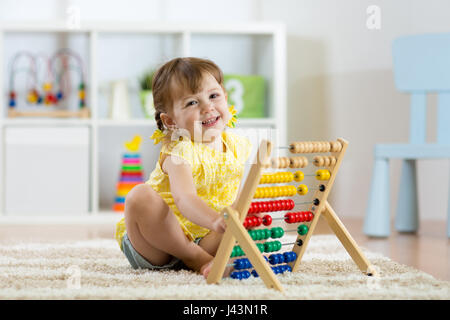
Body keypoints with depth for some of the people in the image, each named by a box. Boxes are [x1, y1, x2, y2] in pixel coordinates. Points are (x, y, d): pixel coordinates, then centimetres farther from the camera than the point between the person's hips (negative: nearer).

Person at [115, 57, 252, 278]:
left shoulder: (240, 147, 2)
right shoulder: (180, 151, -20)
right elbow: (184, 198, -39)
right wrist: (216, 221, -57)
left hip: (203, 237, 5)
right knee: (141, 196, -34)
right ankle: (197, 258, -26)